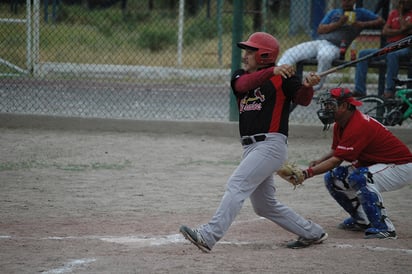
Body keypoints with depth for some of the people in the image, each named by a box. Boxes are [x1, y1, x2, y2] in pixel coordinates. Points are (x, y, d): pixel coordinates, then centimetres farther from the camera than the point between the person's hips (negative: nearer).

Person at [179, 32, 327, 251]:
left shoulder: (283, 77, -3)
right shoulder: (240, 76, 13)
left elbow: (302, 100, -13)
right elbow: (243, 84, -10)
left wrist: (308, 86, -35)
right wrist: (271, 71, -24)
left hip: (271, 144, -8)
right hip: (251, 148, 8)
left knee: (236, 186, -20)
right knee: (265, 206, 15)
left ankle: (208, 236, -28)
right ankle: (312, 233, 28)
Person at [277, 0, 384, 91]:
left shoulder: (360, 13, 16)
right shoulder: (334, 13, 26)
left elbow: (381, 21, 9)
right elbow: (320, 29, 12)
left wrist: (363, 24, -6)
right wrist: (339, 23, -2)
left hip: (334, 46, -5)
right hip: (317, 42, 5)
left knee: (324, 56, -40)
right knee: (290, 53, -14)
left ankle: (316, 88, -31)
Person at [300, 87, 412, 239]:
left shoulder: (358, 126, -29)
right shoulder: (340, 125, 2)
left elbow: (336, 160, -31)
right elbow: (335, 151, 12)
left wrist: (307, 173, -33)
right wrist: (318, 162, -8)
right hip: (374, 164, 10)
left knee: (358, 178, -35)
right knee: (332, 178, 4)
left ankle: (384, 227, -27)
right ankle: (362, 220, 19)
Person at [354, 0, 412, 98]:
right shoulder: (393, 13, 19)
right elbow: (385, 32, 6)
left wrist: (400, 13, 1)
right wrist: (401, 31, -9)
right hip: (389, 48, 6)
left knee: (392, 54, -39)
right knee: (363, 53, -11)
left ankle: (390, 90, -36)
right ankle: (359, 90, -18)